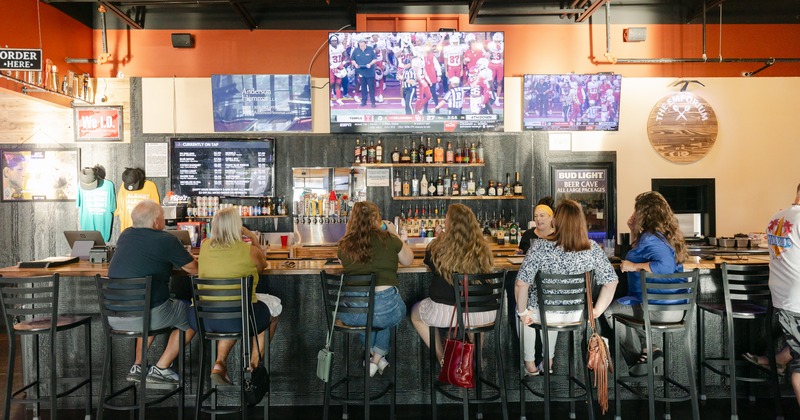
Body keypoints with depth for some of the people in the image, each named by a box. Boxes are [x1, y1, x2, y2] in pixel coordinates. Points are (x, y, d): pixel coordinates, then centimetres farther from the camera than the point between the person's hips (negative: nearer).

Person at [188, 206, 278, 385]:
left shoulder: (205, 246, 0)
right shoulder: (249, 250, -10)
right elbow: (263, 265, 14)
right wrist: (254, 238, 21)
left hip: (201, 319, 4)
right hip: (239, 319, -4)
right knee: (272, 315, 27)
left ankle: (219, 363, 20)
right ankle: (253, 365, 29)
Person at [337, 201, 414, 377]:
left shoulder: (344, 245, 3)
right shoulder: (388, 239, -4)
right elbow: (408, 260, 14)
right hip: (385, 308, -2)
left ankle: (373, 355, 38)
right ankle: (377, 358, 30)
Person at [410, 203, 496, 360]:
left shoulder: (439, 245, -13)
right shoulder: (482, 247, -6)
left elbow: (429, 262, 10)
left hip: (445, 311, -3)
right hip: (483, 314, 3)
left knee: (415, 313, 29)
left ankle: (441, 357, 25)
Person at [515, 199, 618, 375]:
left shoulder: (540, 246, -24)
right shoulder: (593, 249, -13)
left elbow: (521, 284, -26)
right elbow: (611, 282, -7)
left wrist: (523, 312, -12)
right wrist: (597, 311, 2)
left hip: (543, 315, -3)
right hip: (576, 315, 3)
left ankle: (530, 364, 43)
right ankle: (548, 361, 53)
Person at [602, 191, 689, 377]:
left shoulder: (650, 238, -20)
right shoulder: (665, 235, 12)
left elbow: (665, 266, -36)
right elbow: (636, 253, 26)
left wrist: (633, 266, -26)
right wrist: (633, 230, 15)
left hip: (660, 309, -10)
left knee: (610, 310, 5)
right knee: (621, 305, 28)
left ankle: (640, 358, 13)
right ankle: (648, 349, 15)